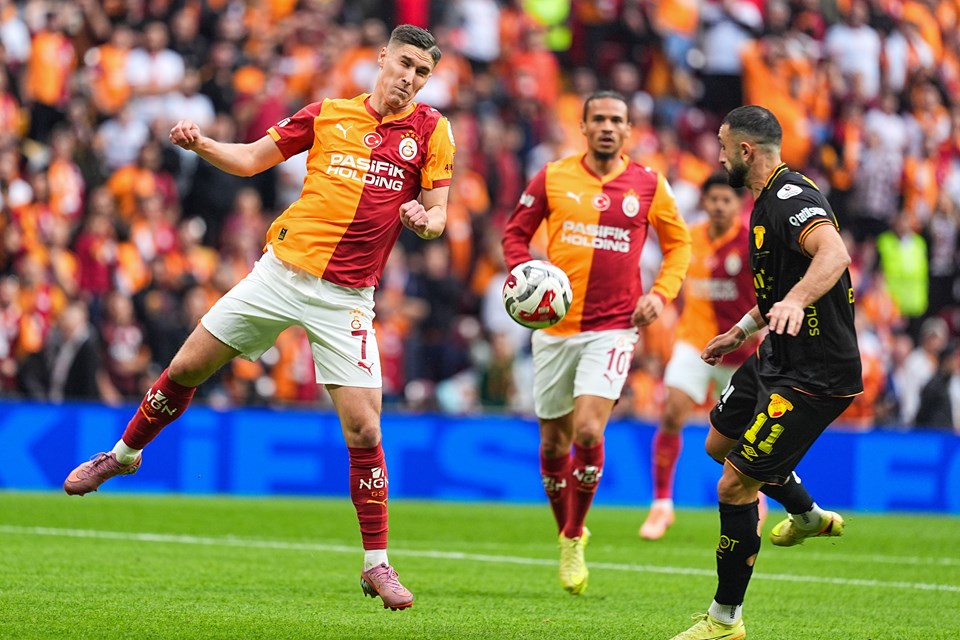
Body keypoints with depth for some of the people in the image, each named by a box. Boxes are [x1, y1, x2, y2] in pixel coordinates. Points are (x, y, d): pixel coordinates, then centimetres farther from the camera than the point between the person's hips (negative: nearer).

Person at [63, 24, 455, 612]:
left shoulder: (430, 129, 1)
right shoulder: (327, 115, 6)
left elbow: (437, 214, 2)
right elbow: (251, 159, 12)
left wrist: (424, 218, -21)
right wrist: (200, 143, -6)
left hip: (346, 297, -2)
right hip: (283, 271, 2)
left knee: (363, 429, -10)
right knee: (186, 369, 6)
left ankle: (377, 563, 2)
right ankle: (125, 453, 33)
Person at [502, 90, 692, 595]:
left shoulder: (648, 185, 1)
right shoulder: (552, 178, 1)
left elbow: (678, 243, 13)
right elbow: (515, 233, 11)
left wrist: (660, 293, -1)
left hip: (613, 327, -2)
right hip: (555, 324, 2)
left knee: (588, 431, -18)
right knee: (554, 441, 7)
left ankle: (574, 539, -1)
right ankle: (567, 537, 28)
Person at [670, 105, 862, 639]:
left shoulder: (793, 198, -21)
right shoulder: (770, 200, 12)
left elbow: (833, 254, -42)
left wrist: (794, 301, -58)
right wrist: (743, 330, 32)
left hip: (814, 375, -11)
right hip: (779, 359, 11)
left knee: (735, 485, -10)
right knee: (720, 444, 29)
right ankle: (808, 516, 49)